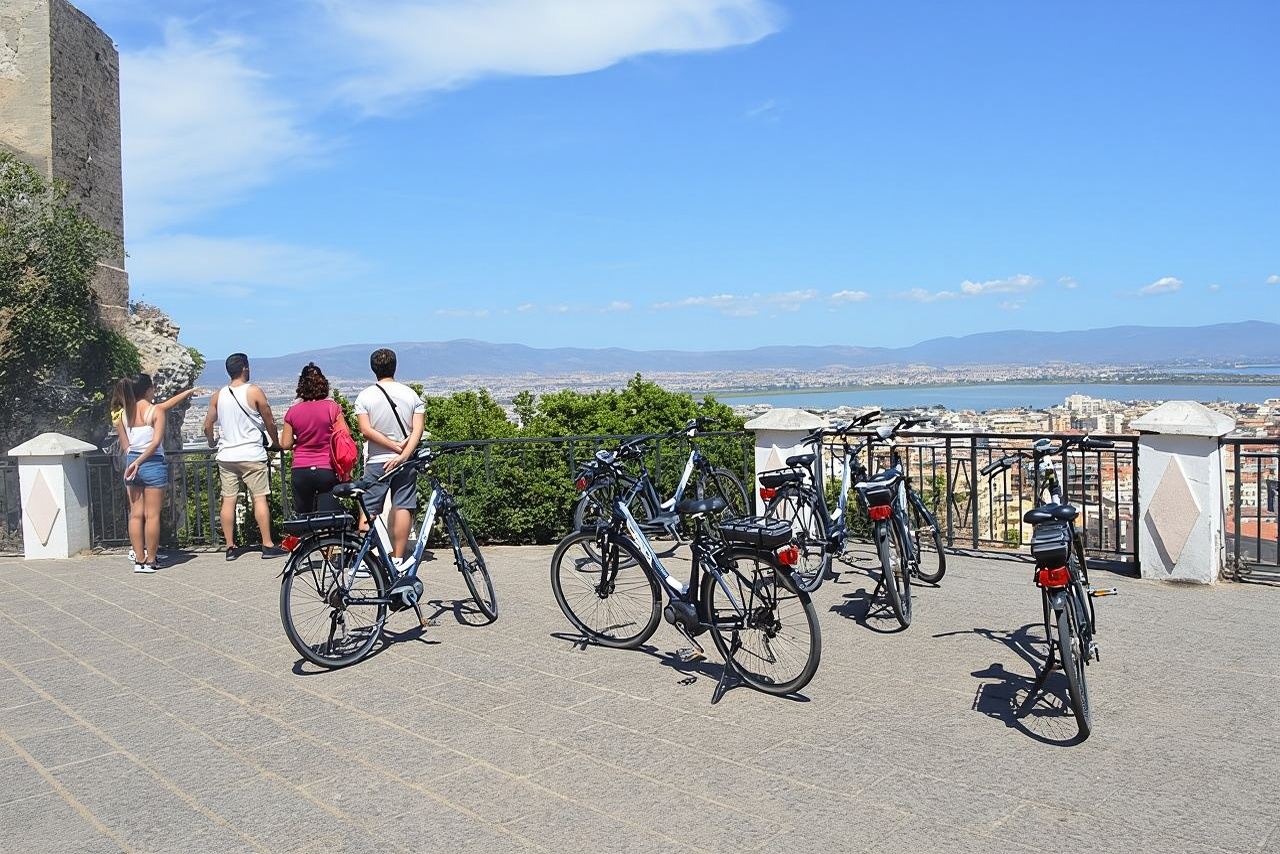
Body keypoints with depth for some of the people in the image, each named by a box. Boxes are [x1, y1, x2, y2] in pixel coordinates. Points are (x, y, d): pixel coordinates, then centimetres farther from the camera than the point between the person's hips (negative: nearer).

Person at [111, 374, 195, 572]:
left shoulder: (123, 413, 7)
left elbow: (125, 446, 8)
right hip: (153, 464, -5)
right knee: (152, 515, 0)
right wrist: (138, 463, -11)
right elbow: (156, 442, -17)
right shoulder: (156, 410, -8)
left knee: (136, 514, 8)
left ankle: (139, 559, 11)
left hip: (132, 462, 5)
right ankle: (151, 560, 4)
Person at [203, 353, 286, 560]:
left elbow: (207, 425, 9)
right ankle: (268, 545, 0)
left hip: (226, 456, 4)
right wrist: (275, 442, 14)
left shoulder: (218, 395, 6)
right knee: (260, 498, -1)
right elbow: (269, 422, -2)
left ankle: (230, 547, 10)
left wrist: (212, 442, 29)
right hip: (252, 455, -4)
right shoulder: (254, 391, -7)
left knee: (228, 500, 6)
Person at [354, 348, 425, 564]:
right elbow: (418, 429, -8)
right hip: (405, 462, 1)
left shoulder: (365, 396, -2)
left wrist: (395, 446, -10)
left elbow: (366, 430, -11)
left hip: (376, 462, -1)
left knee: (369, 510, 4)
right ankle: (398, 560, 5)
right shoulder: (411, 394, 2)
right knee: (403, 508, 4)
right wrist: (403, 454, -14)